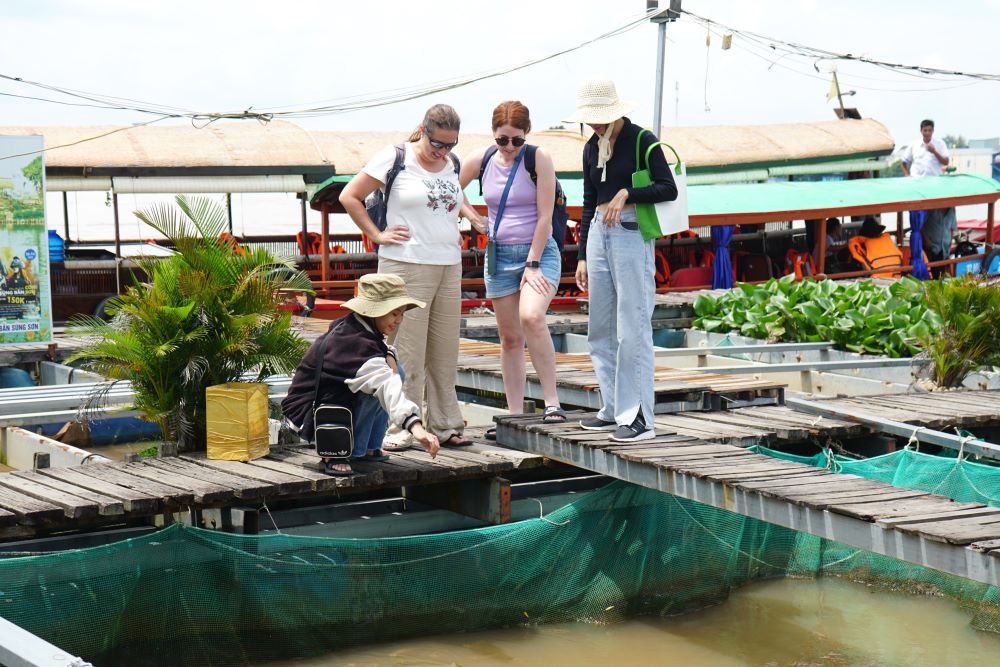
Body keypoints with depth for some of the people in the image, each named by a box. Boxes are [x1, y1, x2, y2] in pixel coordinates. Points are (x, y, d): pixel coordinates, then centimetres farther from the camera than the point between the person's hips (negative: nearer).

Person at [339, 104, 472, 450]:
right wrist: (377, 235, -5)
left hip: (449, 266, 6)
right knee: (406, 353, -7)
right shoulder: (395, 158, -4)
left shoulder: (453, 164, 14)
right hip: (406, 267, -6)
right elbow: (349, 197, -2)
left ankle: (445, 425, 15)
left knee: (445, 352, 8)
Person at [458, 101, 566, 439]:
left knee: (531, 317, -28)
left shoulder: (539, 159, -8)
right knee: (509, 338, 6)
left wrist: (532, 265, -14)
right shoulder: (480, 159, 2)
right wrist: (474, 219, 7)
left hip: (539, 252, -4)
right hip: (499, 255, 4)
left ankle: (552, 402, -22)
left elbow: (544, 215, -10)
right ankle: (514, 417, 11)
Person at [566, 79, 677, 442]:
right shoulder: (592, 149, 13)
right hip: (599, 234, 7)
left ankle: (638, 416, -5)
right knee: (600, 329, 9)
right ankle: (613, 409, 17)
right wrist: (582, 256, 16)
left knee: (632, 329, -8)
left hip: (632, 234, -7)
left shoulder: (642, 140, -6)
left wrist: (626, 194, -21)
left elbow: (668, 189, -11)